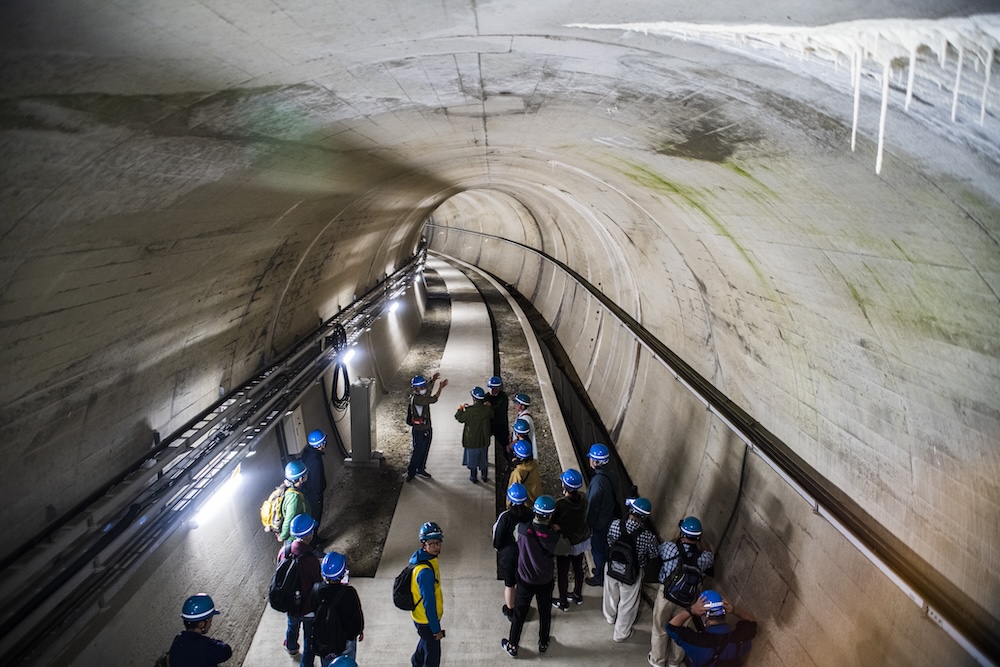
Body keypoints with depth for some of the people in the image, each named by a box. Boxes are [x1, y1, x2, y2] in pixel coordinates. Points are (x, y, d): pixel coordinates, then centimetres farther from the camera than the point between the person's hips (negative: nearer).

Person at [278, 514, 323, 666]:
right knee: (310, 639, 18)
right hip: (309, 608, -6)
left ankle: (291, 647, 63)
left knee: (292, 626, 36)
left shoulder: (284, 551, -17)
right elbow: (318, 585, -22)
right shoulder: (310, 559, -35)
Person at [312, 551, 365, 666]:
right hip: (345, 638, -3)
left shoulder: (316, 589, -22)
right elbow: (357, 614, -17)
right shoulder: (348, 592, -31)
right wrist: (360, 630, 0)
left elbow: (312, 610, -4)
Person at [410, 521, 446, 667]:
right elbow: (429, 603, -29)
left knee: (426, 640, 34)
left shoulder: (424, 557, -5)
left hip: (421, 615, 10)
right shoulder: (425, 572, -36)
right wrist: (436, 629, -19)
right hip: (426, 620, -10)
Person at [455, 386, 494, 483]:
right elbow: (492, 416, 6)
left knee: (472, 458, 14)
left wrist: (461, 408, 3)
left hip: (472, 440, -3)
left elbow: (460, 418, -10)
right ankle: (485, 477, 32)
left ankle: (473, 477, 25)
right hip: (484, 440, 3)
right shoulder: (488, 409, -15)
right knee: (483, 458, 20)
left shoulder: (469, 411, -25)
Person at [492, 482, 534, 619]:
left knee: (509, 584, 19)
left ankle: (510, 610, 38)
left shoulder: (505, 517, -28)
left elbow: (498, 538, -17)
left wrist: (497, 547, 5)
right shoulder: (530, 514, -18)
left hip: (508, 555, -3)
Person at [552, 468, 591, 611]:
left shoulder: (560, 504, -32)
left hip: (566, 544, -5)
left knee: (563, 573, 16)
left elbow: (553, 522, -17)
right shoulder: (583, 499, -17)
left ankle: (563, 603, 34)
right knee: (578, 569, 26)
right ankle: (578, 596, 47)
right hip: (581, 540, 5)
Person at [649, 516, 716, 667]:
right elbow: (710, 557, 7)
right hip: (688, 599, 1)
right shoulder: (703, 557, -20)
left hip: (666, 594, -1)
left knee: (660, 629, 22)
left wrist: (679, 538, 8)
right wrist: (700, 538, 7)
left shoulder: (670, 548, -24)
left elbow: (660, 548, 2)